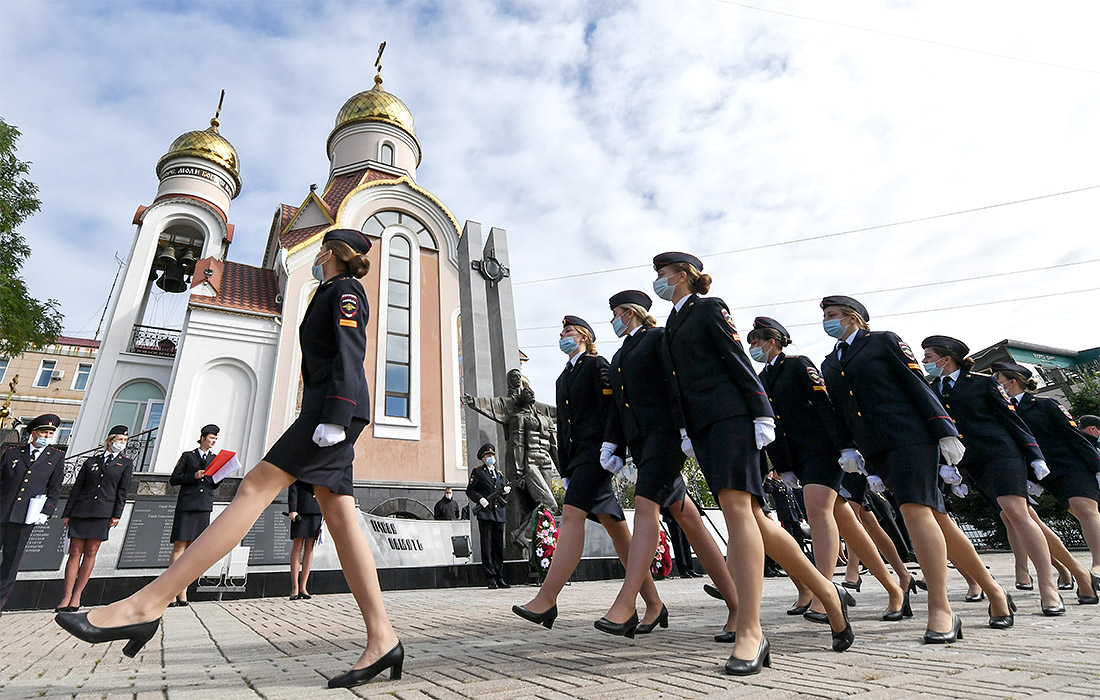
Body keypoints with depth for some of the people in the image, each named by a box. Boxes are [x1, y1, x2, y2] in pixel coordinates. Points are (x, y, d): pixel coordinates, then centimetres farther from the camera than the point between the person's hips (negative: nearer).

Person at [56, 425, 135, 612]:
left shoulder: (126, 463, 9)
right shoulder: (91, 461, 13)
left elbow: (122, 491, 2)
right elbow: (77, 487, 12)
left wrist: (117, 515, -6)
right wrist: (67, 513, 6)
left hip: (103, 512, -1)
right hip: (81, 511, 1)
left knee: (90, 553, 0)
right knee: (75, 552, 0)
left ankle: (77, 596, 7)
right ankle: (66, 596, 4)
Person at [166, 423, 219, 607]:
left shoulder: (215, 458, 18)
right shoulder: (187, 456, 11)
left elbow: (216, 483, 14)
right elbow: (173, 479, 6)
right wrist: (193, 476, -9)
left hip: (204, 507, 2)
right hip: (186, 504, -2)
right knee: (179, 546, -7)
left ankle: (182, 594, 4)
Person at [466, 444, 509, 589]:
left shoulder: (499, 473, 20)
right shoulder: (477, 472, 4)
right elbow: (469, 490, 1)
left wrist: (505, 491, 1)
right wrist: (480, 499, -13)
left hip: (499, 514, 5)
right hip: (485, 513, -5)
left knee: (499, 546, 6)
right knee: (487, 546, -3)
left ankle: (499, 577, 12)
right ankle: (490, 578, 2)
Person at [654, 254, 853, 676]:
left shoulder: (709, 307, 4)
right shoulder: (671, 327, 24)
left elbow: (739, 361, -5)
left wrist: (762, 416, -11)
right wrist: (685, 432, 16)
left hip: (730, 417, -8)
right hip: (702, 427, 8)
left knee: (736, 506, -18)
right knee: (751, 515, 5)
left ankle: (750, 632, -15)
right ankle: (826, 593, 20)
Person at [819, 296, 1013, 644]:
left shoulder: (883, 340, 4)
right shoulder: (828, 365, 18)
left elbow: (918, 384, -3)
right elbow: (840, 413, 17)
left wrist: (946, 431, -11)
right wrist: (860, 457, 12)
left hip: (909, 436, -5)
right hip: (876, 451, 6)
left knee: (915, 509, -18)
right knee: (936, 517, 9)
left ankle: (941, 609, -14)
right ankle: (993, 591, 23)